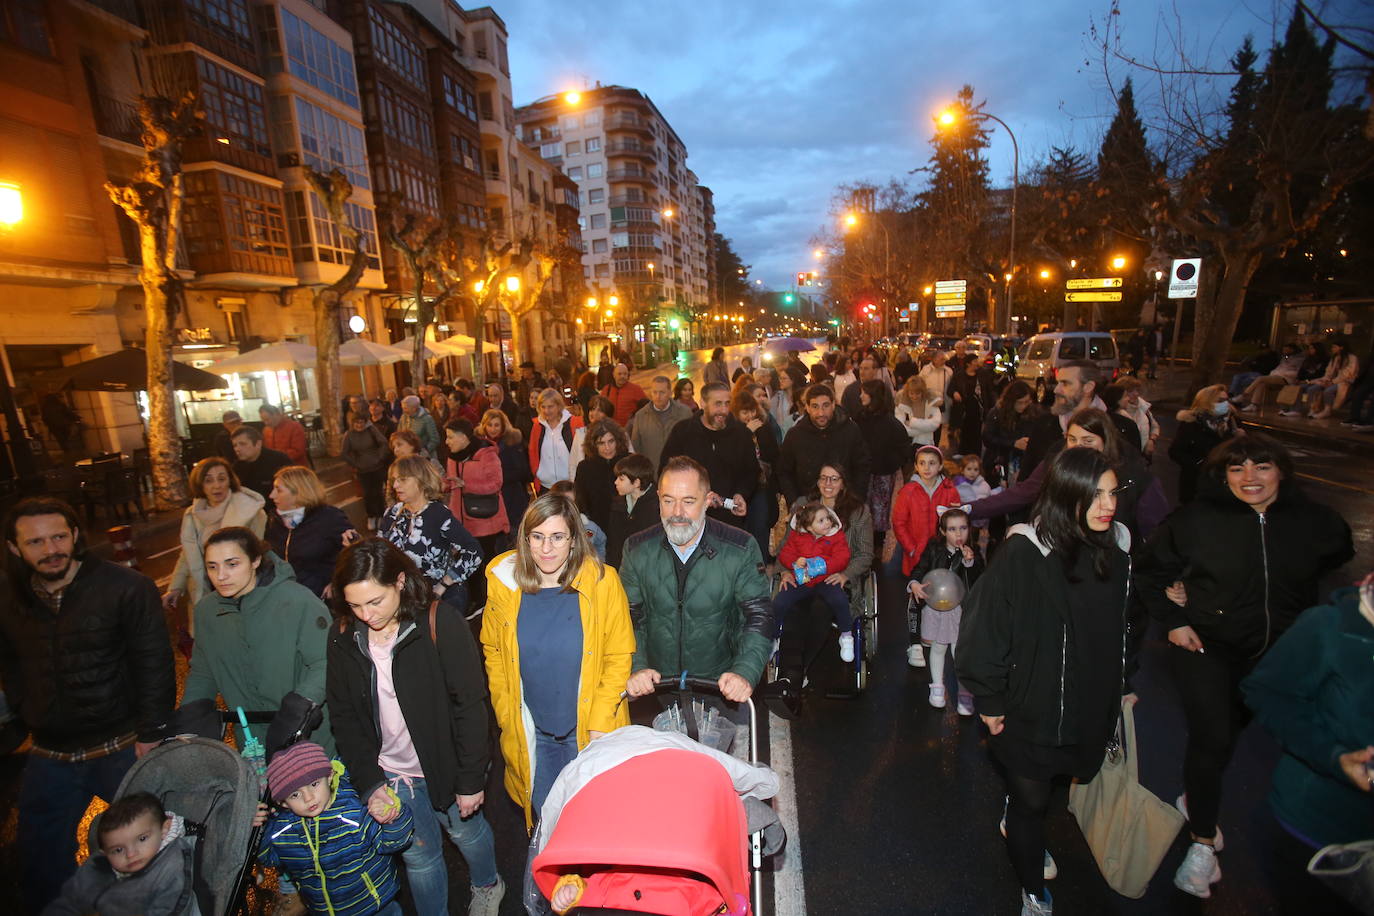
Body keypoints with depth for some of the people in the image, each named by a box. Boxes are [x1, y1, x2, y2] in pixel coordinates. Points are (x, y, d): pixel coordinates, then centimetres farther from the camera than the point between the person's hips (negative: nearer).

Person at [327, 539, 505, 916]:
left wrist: (471, 780, -14)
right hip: (390, 773, 3)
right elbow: (343, 717, -2)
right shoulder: (343, 637, -9)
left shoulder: (442, 627, -24)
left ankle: (487, 885, 53)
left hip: (445, 767, -2)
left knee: (466, 831, 22)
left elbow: (470, 708, -18)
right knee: (418, 854, 19)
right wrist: (369, 783, -8)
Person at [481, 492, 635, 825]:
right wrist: (506, 716, 0)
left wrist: (599, 724, -11)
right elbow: (493, 652, 4)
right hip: (529, 731, 2)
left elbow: (619, 658, -9)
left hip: (588, 728, -2)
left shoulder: (602, 581, -15)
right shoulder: (503, 582, -9)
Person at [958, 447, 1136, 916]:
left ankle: (1019, 823, 56)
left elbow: (1125, 625, 10)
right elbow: (983, 626, -20)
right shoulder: (1023, 553, -23)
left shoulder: (1117, 547, -5)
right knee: (1031, 801, 12)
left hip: (1092, 706, 5)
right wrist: (989, 700, -14)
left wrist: (1125, 682, 15)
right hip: (1031, 707, -5)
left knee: (1037, 794, 23)